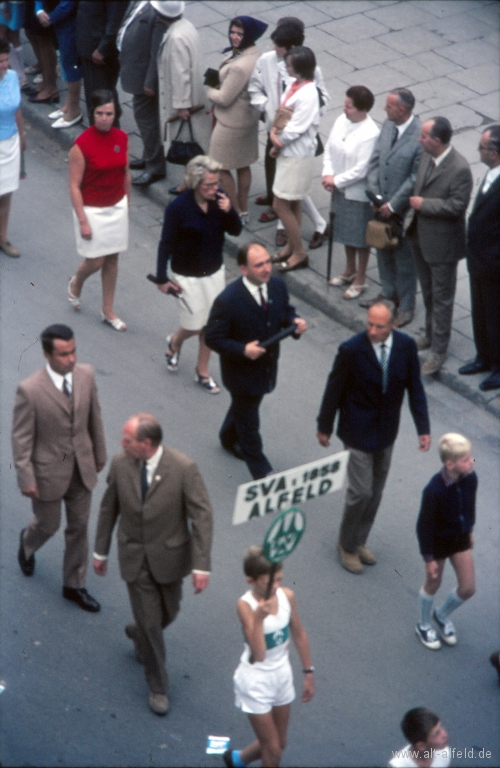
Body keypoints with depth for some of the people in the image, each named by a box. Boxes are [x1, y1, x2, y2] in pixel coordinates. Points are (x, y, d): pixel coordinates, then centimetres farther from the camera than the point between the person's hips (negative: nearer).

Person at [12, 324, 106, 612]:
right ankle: (28, 543, 55)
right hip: (49, 472, -4)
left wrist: (100, 455, 12)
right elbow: (21, 438, -17)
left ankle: (74, 585, 35)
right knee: (48, 526, 18)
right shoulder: (29, 390, -26)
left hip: (82, 468, 4)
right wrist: (26, 479, -15)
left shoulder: (86, 376, -11)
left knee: (79, 528, 16)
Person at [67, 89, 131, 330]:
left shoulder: (122, 138, -4)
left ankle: (108, 311, 25)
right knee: (95, 261, 4)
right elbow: (74, 186, -16)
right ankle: (76, 283, 39)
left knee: (112, 259, 12)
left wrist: (127, 205, 15)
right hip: (92, 210, -5)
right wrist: (83, 221, -17)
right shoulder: (82, 144, -20)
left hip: (117, 207, 5)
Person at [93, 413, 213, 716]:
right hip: (134, 557, 1)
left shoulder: (184, 468, -23)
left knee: (168, 612, 20)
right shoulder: (120, 463, -12)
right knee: (150, 622, 5)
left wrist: (201, 565, -21)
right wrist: (101, 551, 9)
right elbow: (109, 508, 2)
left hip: (169, 556, -1)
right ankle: (158, 686, 23)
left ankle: (139, 633, 55)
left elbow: (202, 516, -18)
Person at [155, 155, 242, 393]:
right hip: (187, 276, -5)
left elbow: (236, 231, -2)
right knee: (195, 326, 6)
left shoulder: (219, 199, -9)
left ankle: (202, 371, 31)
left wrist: (229, 211, -23)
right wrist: (162, 279, -10)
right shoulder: (178, 208, -22)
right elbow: (166, 244, -14)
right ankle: (175, 342, 41)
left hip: (215, 272, 5)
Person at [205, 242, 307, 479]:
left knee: (243, 406, 32)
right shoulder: (228, 300, -30)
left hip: (267, 367, 6)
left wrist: (294, 322, -18)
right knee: (248, 422, 11)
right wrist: (242, 350, -34)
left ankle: (229, 438, 61)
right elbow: (213, 338, -22)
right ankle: (262, 473, 27)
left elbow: (285, 312, 6)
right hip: (242, 370, -6)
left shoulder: (278, 286, -12)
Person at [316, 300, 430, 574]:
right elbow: (334, 389, -10)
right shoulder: (351, 349, -22)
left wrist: (423, 428, -2)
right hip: (358, 432, -5)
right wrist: (324, 427, -1)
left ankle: (359, 541, 37)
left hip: (387, 431, 5)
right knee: (361, 492, -2)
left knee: (375, 492, 17)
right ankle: (347, 546, 22)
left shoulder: (406, 346, -11)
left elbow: (415, 387, -1)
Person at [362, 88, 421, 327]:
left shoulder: (420, 137, -24)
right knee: (383, 250, 22)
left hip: (404, 209, -7)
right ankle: (388, 293, 43)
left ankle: (406, 306, 24)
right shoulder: (387, 126, -2)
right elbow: (375, 161, 4)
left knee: (404, 257, 8)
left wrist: (392, 205, -17)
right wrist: (375, 196, -4)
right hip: (382, 205, 7)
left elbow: (415, 179, -21)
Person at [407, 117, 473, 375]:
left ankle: (438, 349, 15)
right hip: (421, 237, 8)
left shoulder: (459, 169, -26)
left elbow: (457, 206, -26)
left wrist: (423, 204, -21)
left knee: (441, 297, 5)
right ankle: (431, 334, 41)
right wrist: (412, 214, 4)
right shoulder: (426, 156, -1)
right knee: (428, 292, 24)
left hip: (442, 242, -8)